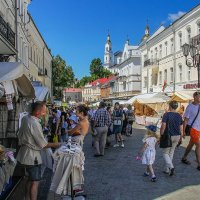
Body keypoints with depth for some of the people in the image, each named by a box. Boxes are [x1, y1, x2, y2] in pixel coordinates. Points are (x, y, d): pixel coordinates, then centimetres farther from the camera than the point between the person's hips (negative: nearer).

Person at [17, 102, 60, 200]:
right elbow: (43, 144, -20)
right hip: (32, 156, -9)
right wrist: (54, 145, -6)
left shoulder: (25, 118, -1)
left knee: (30, 179, 23)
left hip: (24, 154, 9)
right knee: (35, 182, 5)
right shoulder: (35, 124, -27)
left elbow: (20, 135, 14)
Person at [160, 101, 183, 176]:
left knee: (165, 153, 8)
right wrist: (181, 138, 17)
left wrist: (161, 136, -8)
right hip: (177, 136, 5)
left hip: (168, 136, -5)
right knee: (171, 153, 16)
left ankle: (171, 167, -13)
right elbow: (181, 128, 7)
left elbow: (163, 126, -17)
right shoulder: (179, 116, 4)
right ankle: (167, 169, 22)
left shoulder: (167, 114, -13)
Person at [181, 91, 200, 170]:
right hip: (193, 128, -6)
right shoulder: (190, 107, -12)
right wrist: (184, 131, -9)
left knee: (191, 144, 17)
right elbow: (185, 120, -9)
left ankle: (184, 158, 34)